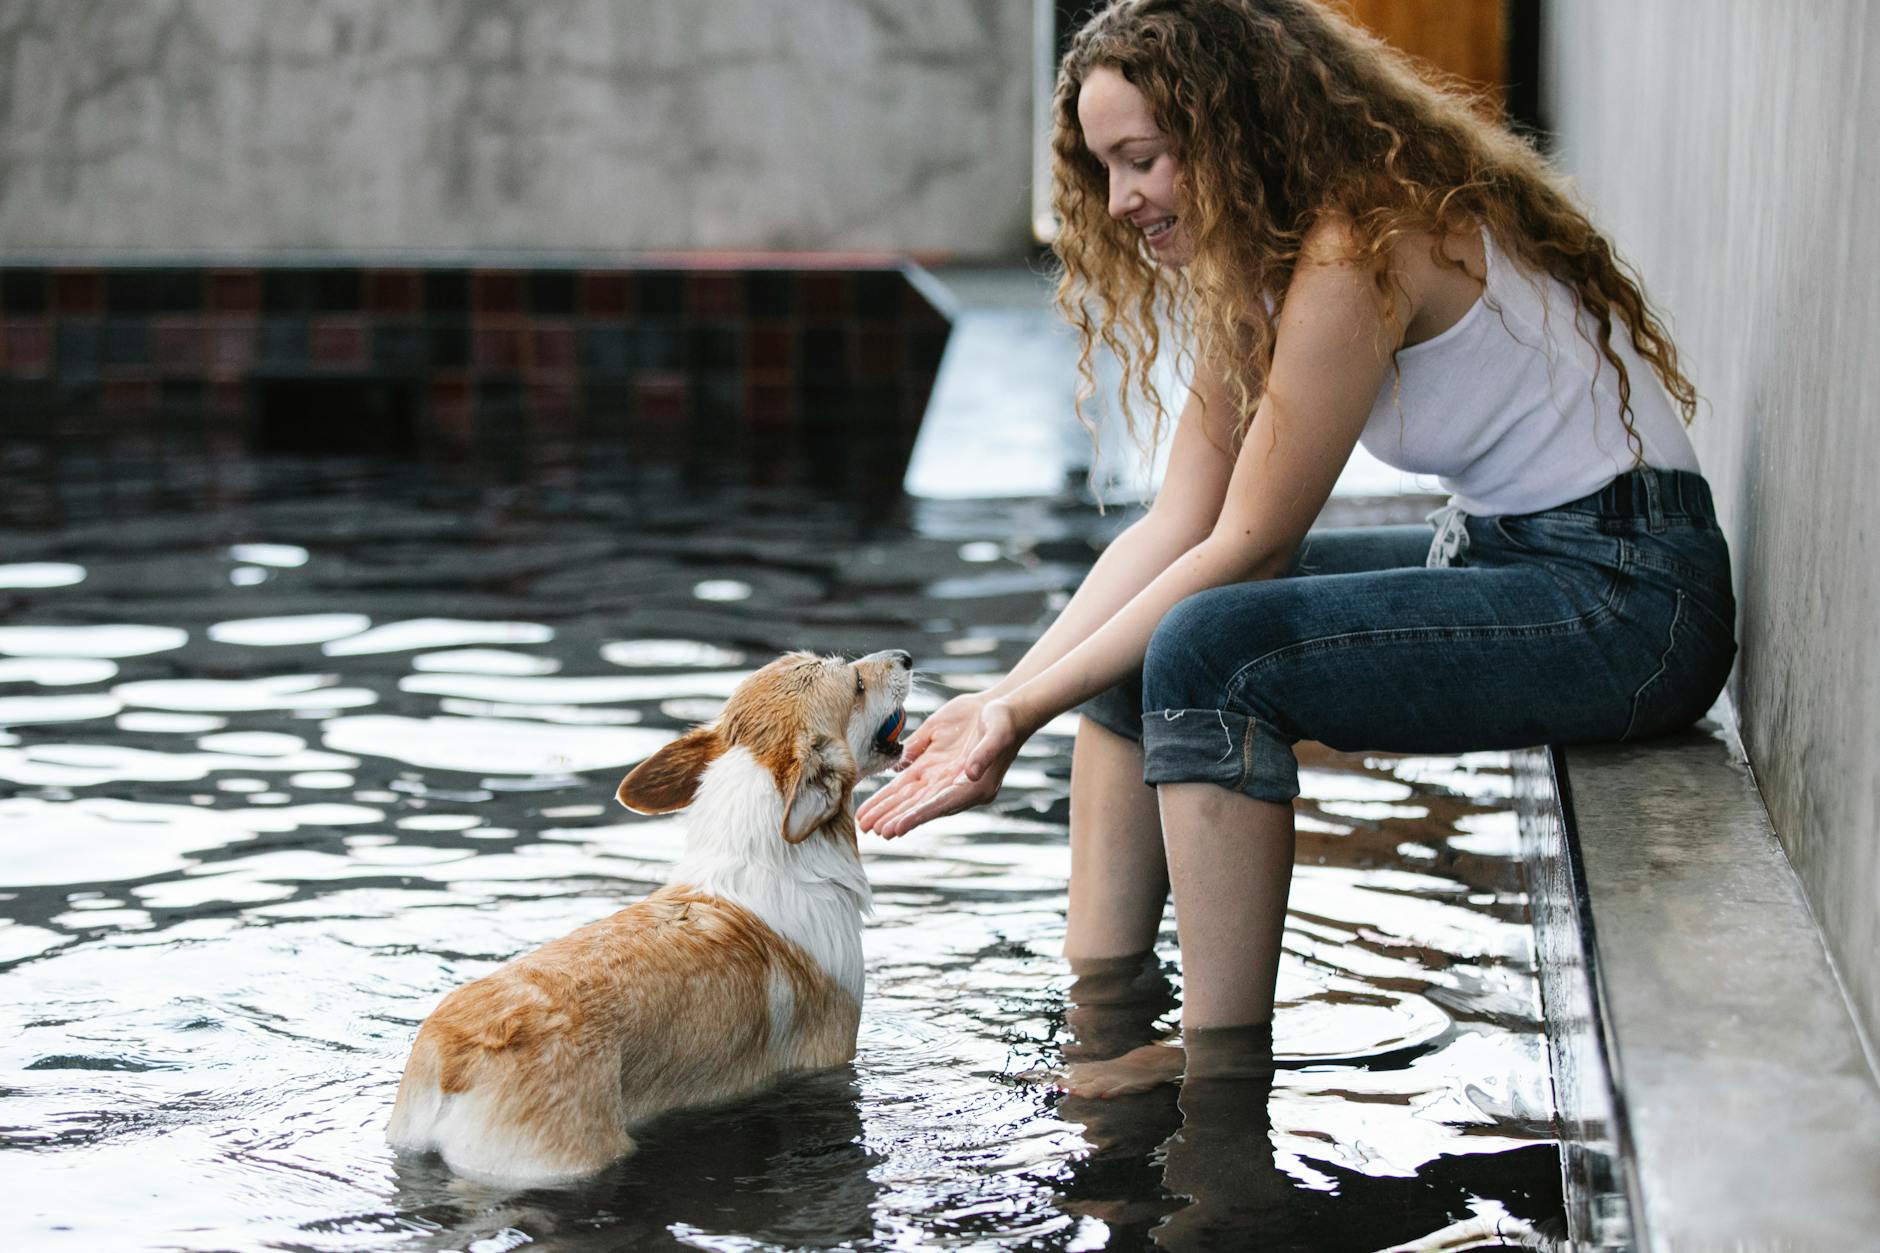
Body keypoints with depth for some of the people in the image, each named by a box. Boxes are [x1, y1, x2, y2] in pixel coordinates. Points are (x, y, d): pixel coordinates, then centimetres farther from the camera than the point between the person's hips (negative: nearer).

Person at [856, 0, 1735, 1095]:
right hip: (1504, 551, 10)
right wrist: (1001, 696, -3)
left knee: (1209, 649, -25)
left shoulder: (1360, 246, -21)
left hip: (1628, 593, -10)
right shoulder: (1258, 260, 8)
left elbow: (1244, 549, -18)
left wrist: (1024, 713, -13)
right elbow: (1176, 526, 5)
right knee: (1140, 631, 8)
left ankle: (1222, 1072, -15)